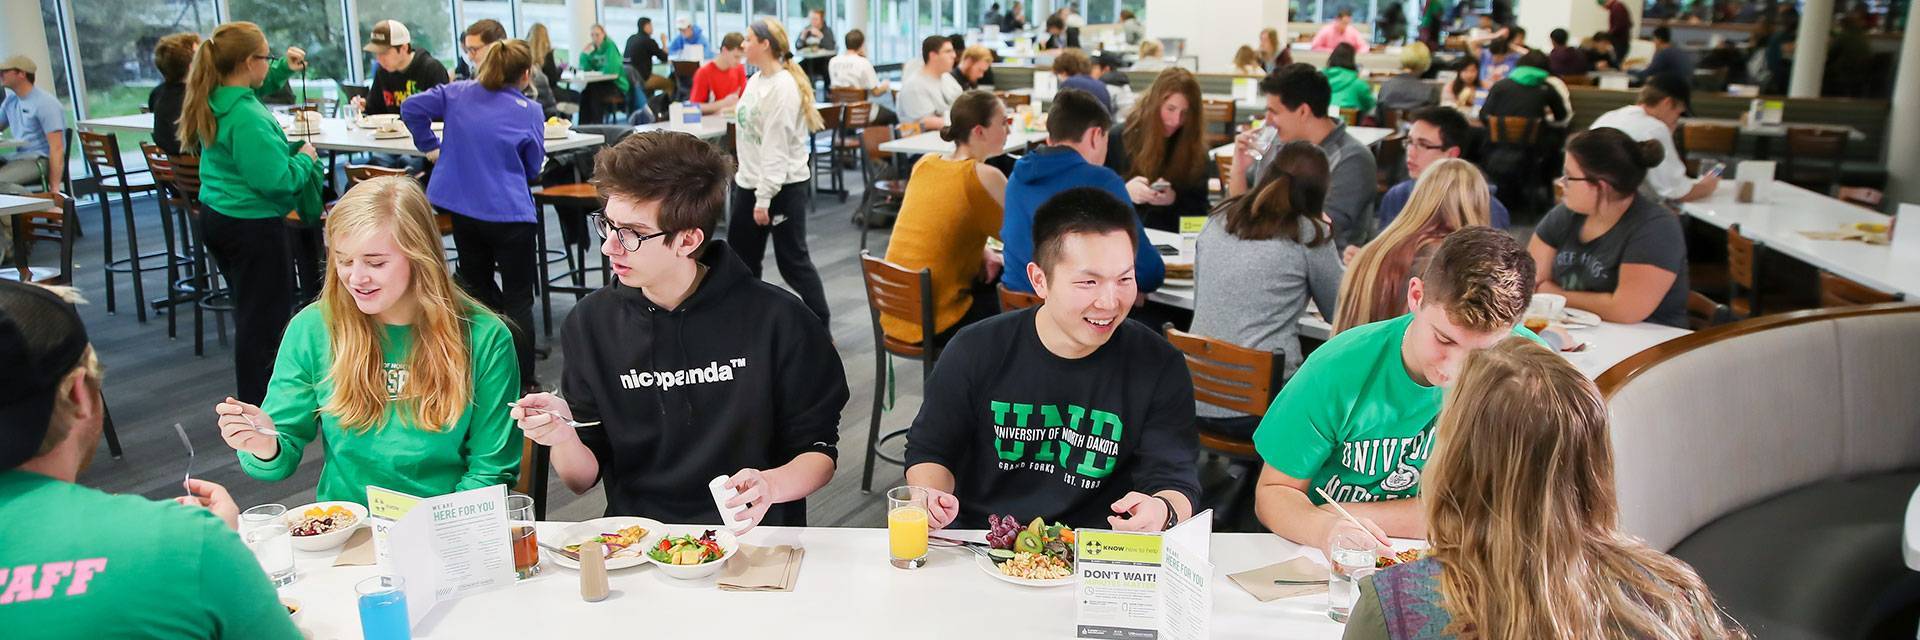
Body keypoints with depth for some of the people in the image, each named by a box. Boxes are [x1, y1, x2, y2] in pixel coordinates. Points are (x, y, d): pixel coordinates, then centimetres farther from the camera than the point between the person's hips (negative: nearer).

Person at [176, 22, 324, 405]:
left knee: (250, 312, 22)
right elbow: (276, 179, -29)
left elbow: (255, 86, 26)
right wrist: (305, 159, -11)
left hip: (217, 216, 10)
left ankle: (251, 398, 35)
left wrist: (283, 68, 12)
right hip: (254, 226, -10)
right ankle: (257, 412, 10)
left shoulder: (214, 100, 3)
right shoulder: (248, 119, -26)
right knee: (266, 317, 2)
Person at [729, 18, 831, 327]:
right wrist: (753, 189, 18)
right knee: (741, 255, 17)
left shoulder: (783, 87, -20)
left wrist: (765, 197, -22)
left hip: (782, 187, -10)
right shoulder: (756, 80, 9)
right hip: (749, 182, 10)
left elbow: (776, 147, -22)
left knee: (793, 261, -3)